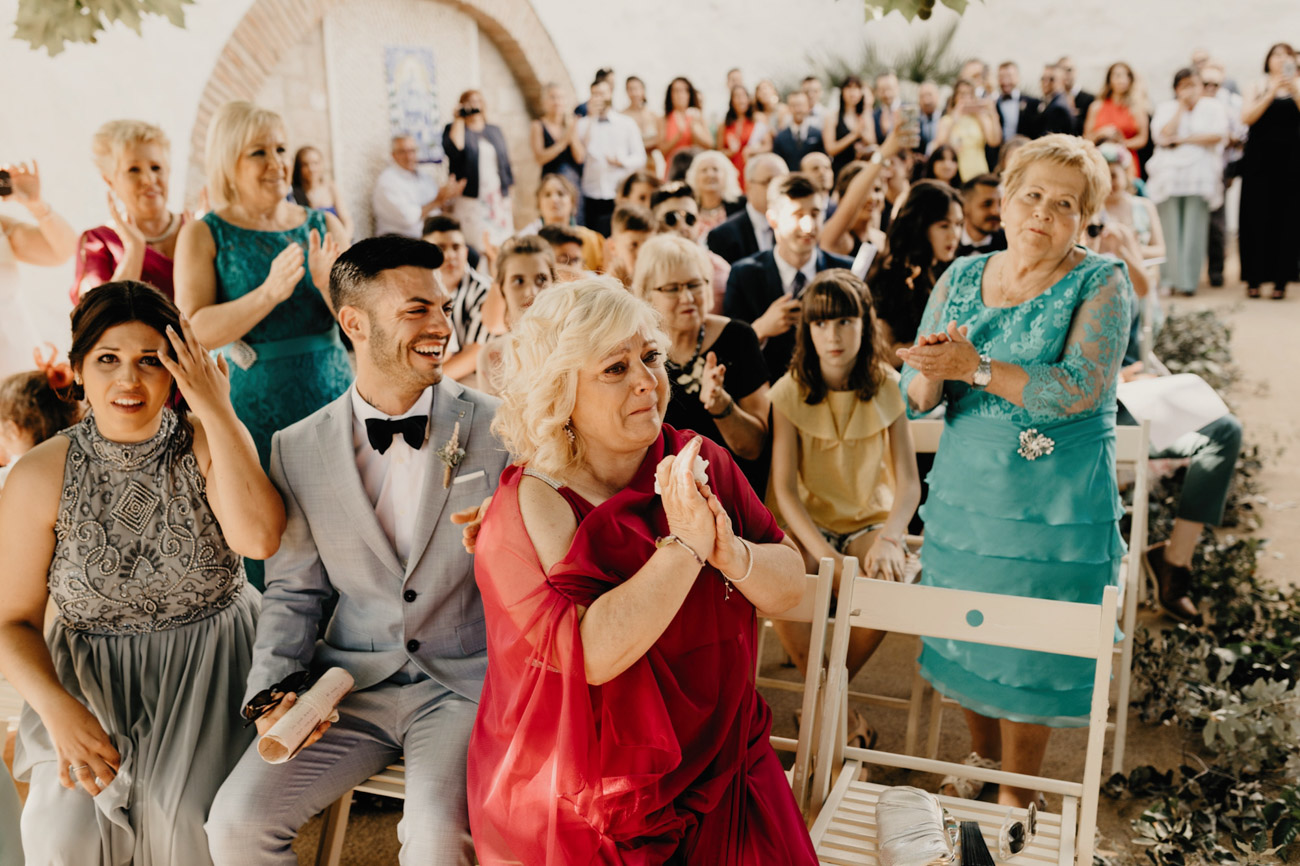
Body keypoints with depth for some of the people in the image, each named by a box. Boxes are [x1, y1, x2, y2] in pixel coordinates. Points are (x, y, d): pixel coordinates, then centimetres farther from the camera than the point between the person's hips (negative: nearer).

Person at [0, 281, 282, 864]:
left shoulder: (208, 444, -7)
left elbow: (259, 538, -27)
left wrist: (218, 414, -23)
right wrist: (57, 708, -19)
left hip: (208, 668, -1)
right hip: (93, 680, 1)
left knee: (185, 813, -23)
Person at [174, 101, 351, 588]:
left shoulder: (322, 226, 9)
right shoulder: (203, 236, 2)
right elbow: (193, 331, -10)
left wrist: (328, 283, -17)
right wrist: (269, 292, -22)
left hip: (332, 402, 3)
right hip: (252, 412, -2)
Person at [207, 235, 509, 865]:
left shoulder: (497, 429, -3)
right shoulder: (298, 449, 4)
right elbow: (292, 592, 9)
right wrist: (270, 693, -4)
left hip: (465, 679, -2)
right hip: (351, 683, 3)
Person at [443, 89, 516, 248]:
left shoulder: (495, 131, 19)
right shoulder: (453, 129, 8)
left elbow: (506, 164, 18)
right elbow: (453, 150, -16)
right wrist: (459, 120, -8)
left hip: (499, 199, 4)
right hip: (471, 198, -4)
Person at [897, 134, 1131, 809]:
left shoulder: (1100, 283, -7)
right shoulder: (962, 278, 5)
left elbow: (1080, 390, -21)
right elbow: (915, 396, 3)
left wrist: (974, 366, -25)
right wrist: (931, 374, -20)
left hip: (1056, 506, -4)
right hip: (964, 493, 4)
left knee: (1031, 649, 5)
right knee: (963, 636, 14)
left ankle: (1016, 792, 28)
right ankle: (981, 755, 41)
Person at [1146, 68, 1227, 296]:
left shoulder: (1212, 107, 12)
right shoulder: (1166, 108, 15)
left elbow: (1217, 136, -3)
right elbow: (1164, 135, -3)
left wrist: (1182, 140, -4)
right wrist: (1182, 108, -2)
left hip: (1200, 174, 0)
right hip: (1169, 173, 1)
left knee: (1194, 231, -6)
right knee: (1170, 230, -6)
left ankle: (1188, 281, -5)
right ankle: (1169, 279, -3)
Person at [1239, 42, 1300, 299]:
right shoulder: (1257, 88, 9)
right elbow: (1247, 117, -7)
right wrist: (1272, 92, -14)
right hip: (1259, 160, 0)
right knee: (1257, 218, -3)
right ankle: (1254, 279, 2)